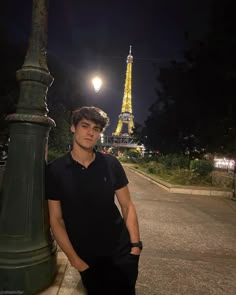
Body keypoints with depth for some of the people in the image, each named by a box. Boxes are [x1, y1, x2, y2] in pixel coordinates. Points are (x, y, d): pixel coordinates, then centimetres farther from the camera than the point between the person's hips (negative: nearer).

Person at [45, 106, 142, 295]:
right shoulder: (55, 170, -11)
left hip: (121, 250, 1)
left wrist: (135, 245, -7)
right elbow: (56, 219, -7)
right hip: (86, 258, 0)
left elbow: (127, 206, -2)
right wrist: (74, 259, -8)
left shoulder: (111, 164, -8)